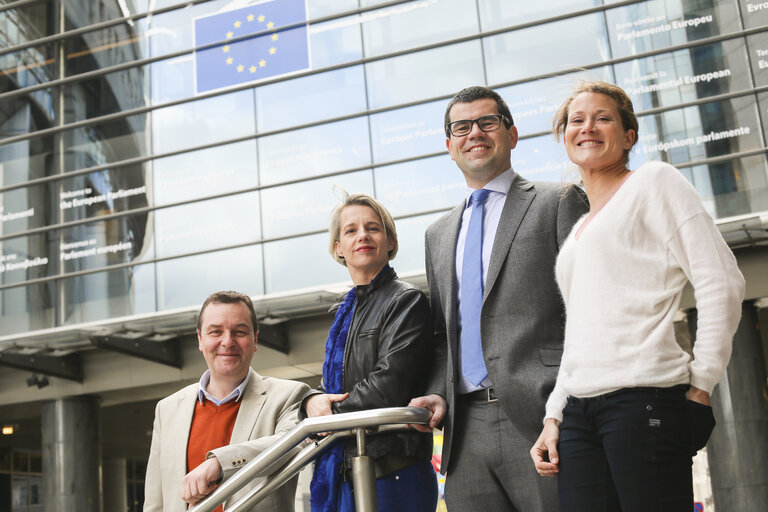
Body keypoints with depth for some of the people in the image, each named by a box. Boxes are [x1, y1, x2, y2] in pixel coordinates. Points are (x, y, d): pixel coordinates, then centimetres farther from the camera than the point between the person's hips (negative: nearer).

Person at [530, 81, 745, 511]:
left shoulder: (653, 181, 5)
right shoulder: (579, 230, 24)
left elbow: (721, 282, -4)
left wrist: (700, 385, -7)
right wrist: (554, 416, 14)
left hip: (643, 397, -6)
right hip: (579, 411, 6)